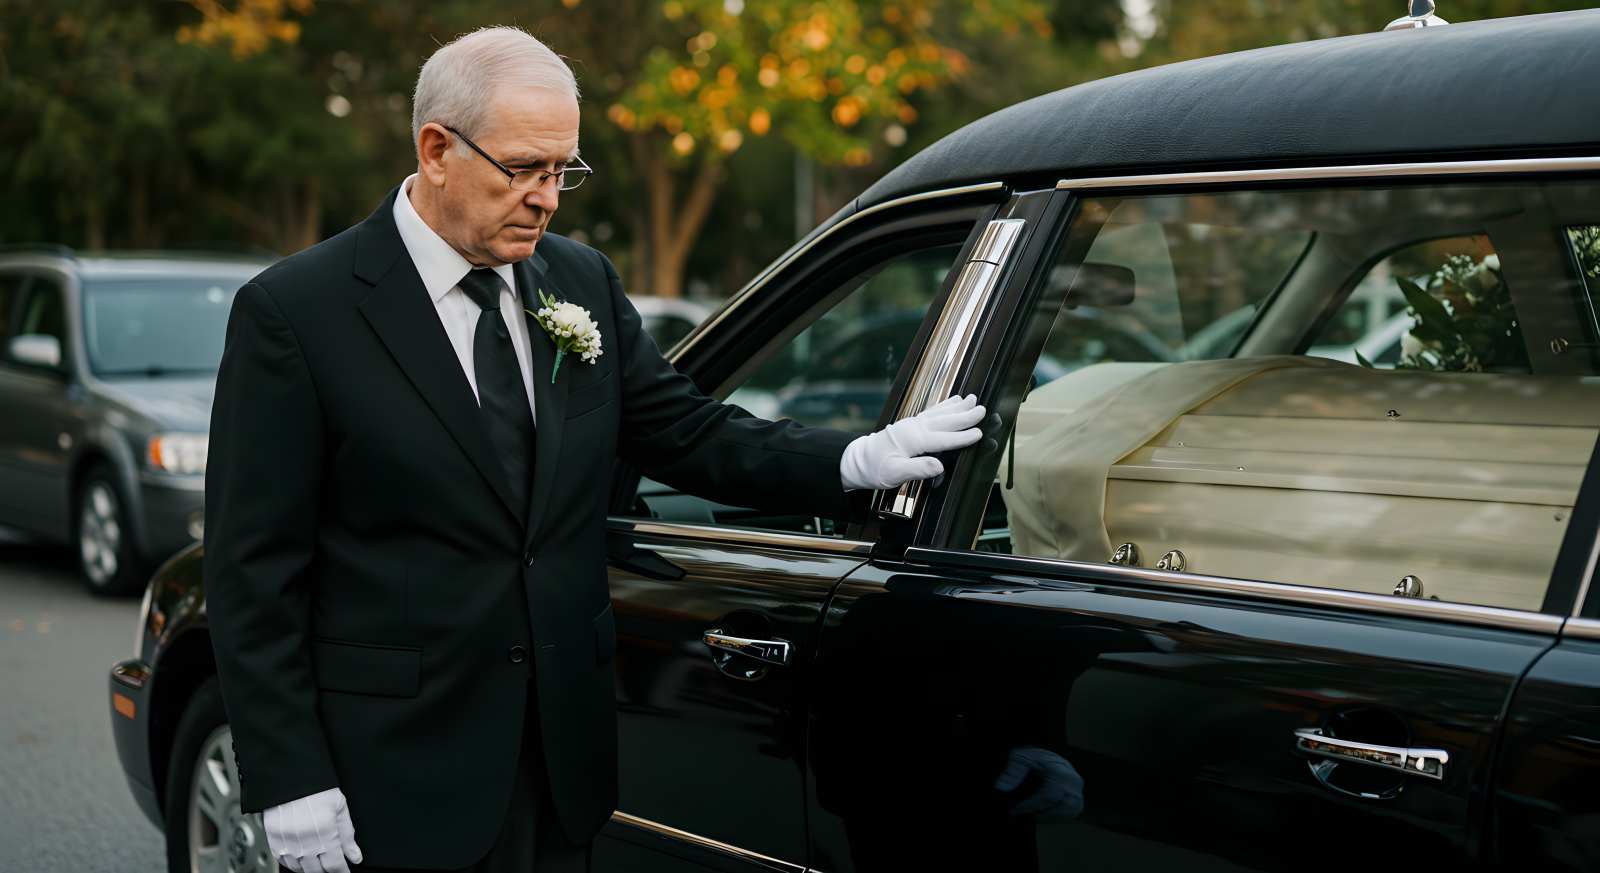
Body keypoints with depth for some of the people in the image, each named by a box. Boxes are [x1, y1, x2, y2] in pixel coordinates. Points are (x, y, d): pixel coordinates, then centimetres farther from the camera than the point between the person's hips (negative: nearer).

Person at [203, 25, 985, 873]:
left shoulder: (582, 281, 6)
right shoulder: (295, 312, -10)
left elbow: (689, 433, 11)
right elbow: (252, 571, -9)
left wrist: (854, 463, -6)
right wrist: (290, 784, -12)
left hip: (561, 760, 5)